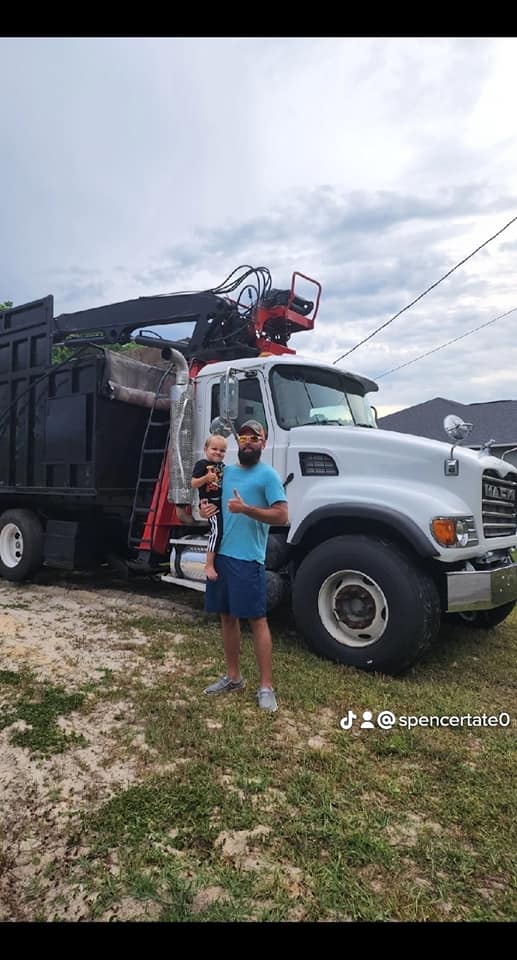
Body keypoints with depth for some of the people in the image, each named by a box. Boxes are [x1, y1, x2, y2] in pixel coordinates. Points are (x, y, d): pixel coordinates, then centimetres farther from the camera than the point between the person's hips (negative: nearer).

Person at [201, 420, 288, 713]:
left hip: (248, 558, -7)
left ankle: (266, 687, 7)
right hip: (221, 554, 7)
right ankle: (233, 676, 28)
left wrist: (246, 509, -21)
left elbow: (281, 515, -12)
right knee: (227, 616, 14)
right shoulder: (226, 472, 16)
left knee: (257, 620, -2)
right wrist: (205, 509, 1)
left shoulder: (268, 474, -5)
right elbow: (215, 503, 25)